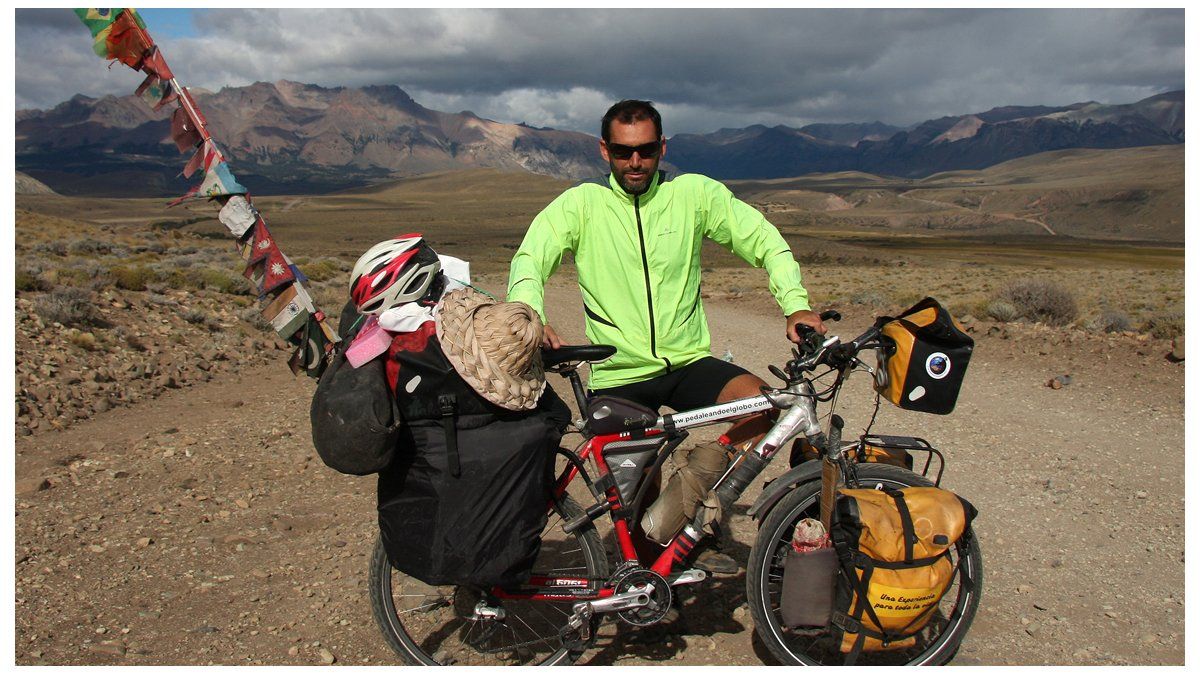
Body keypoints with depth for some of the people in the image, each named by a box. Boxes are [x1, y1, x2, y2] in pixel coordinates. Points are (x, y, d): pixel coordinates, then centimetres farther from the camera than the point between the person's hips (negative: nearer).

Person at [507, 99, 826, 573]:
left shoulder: (695, 193, 1)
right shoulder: (581, 203, -2)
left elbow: (765, 240, 2)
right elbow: (529, 260, -13)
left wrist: (795, 303, -13)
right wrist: (531, 316, -34)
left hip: (689, 362, 1)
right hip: (618, 375, -1)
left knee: (764, 404, -24)